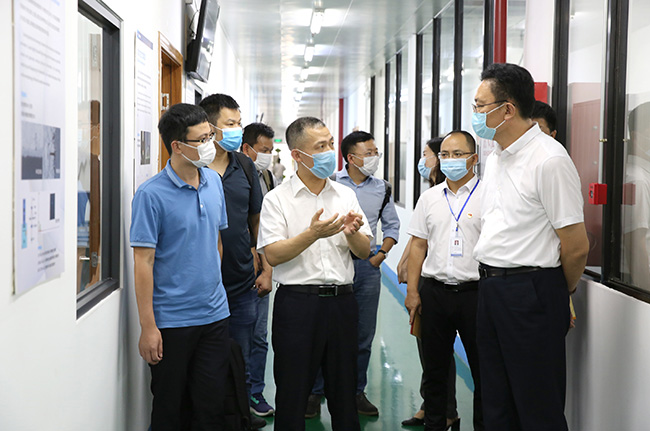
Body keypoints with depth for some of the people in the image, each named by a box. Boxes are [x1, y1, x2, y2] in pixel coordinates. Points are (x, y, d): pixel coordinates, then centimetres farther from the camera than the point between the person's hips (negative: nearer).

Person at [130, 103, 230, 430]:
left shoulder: (214, 182, 6)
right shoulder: (151, 194, -13)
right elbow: (143, 262, -13)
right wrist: (148, 326, -14)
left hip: (214, 315, 5)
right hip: (170, 321, -5)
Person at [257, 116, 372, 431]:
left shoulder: (346, 195, 11)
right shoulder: (277, 199, -1)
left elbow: (364, 251, 9)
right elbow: (272, 255, -11)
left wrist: (352, 234, -12)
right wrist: (313, 234, -21)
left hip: (342, 299, 4)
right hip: (297, 302, -4)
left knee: (344, 390, 11)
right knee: (293, 393, 3)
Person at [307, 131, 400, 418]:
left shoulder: (382, 189, 9)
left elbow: (392, 225, 19)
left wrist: (381, 254, 6)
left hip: (368, 266, 3)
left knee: (364, 335, 7)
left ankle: (357, 391, 20)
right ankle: (315, 392, 12)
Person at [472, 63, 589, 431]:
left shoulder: (549, 159, -17)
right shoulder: (496, 157, 11)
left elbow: (577, 246, -15)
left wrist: (562, 293, 1)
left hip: (531, 293, -9)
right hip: (490, 286, 9)